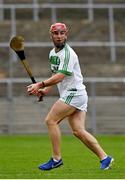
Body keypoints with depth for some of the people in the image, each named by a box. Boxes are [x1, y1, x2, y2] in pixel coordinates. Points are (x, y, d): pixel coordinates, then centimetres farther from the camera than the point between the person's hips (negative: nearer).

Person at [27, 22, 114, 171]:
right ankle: (104, 158, 1)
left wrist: (40, 84, -27)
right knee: (78, 131, 1)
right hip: (69, 95, 9)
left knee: (51, 120, -10)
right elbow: (55, 75, 26)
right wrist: (46, 90, 12)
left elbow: (60, 76, -23)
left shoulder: (68, 53, -14)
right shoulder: (53, 53, 16)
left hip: (74, 93, -9)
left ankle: (56, 158, -7)